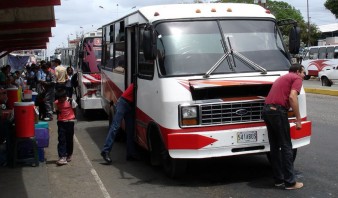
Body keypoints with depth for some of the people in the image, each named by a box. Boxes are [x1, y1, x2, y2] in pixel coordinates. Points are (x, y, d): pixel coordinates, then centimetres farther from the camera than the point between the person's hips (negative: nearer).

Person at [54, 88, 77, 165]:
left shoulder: (71, 101, -8)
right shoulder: (56, 103, -1)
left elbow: (74, 110, 5)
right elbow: (57, 112, 13)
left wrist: (72, 117, 3)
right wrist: (60, 118, 4)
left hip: (70, 122, -1)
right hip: (61, 122, 1)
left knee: (69, 139, 8)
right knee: (61, 140, -7)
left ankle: (69, 155, 25)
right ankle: (62, 157, -10)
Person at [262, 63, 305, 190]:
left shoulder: (283, 78, 29)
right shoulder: (297, 79, 3)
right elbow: (292, 97, -13)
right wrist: (298, 119, -12)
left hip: (267, 110, 9)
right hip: (278, 111, -8)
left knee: (274, 147, 14)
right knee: (286, 147, -1)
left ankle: (278, 179, 21)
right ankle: (290, 182, 4)